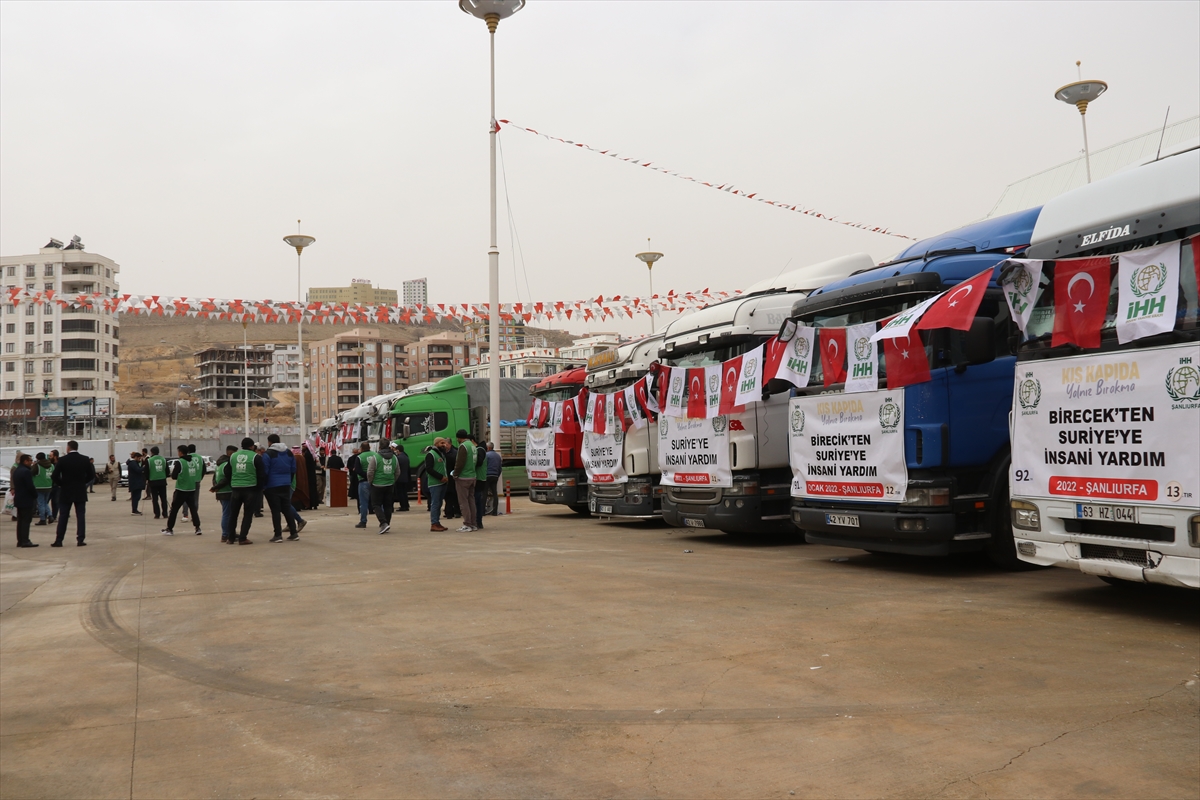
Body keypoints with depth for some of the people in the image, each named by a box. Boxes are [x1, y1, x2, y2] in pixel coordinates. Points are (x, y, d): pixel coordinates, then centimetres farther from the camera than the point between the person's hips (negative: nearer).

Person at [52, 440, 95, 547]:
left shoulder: (62, 460, -7)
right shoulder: (85, 459, -1)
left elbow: (55, 475, -10)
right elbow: (91, 475, 2)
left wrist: (61, 484, 6)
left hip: (66, 492, -1)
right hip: (80, 492, 1)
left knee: (63, 516, 5)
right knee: (81, 516, 3)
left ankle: (59, 540, 7)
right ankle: (80, 540, 0)